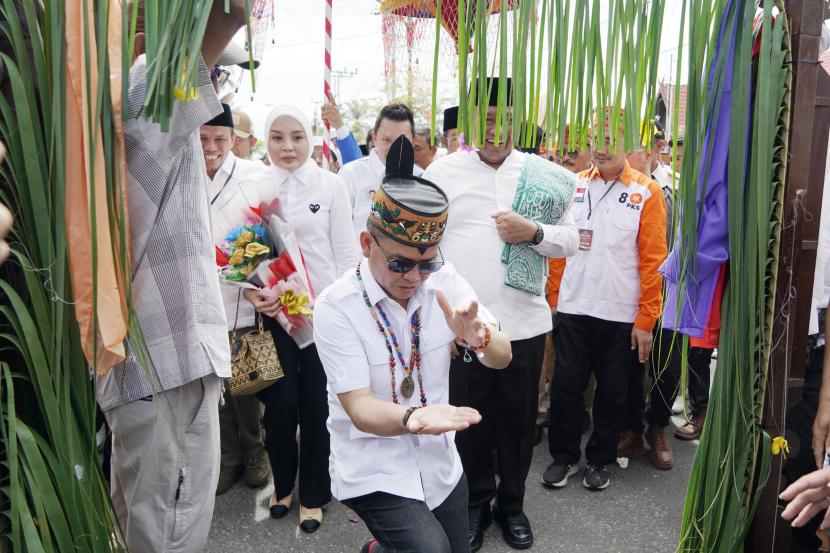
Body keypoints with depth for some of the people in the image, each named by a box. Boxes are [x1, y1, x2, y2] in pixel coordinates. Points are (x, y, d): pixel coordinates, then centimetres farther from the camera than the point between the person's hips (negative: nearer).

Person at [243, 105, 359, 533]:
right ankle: (283, 484, 32)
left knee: (317, 402, 5)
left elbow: (346, 251, 0)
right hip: (274, 310, 2)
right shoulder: (258, 186, 3)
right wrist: (253, 292, -11)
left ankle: (313, 494, 24)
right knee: (280, 401, 6)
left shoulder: (331, 184, -1)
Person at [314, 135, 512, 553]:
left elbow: (501, 358, -12)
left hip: (439, 461, 5)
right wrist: (411, 418, -42)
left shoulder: (444, 281, -8)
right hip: (373, 468, -4)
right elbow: (359, 406, -22)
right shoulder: (336, 307, -19)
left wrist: (479, 337, -35)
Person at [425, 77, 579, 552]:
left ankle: (512, 504, 35)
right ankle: (477, 501, 33)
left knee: (518, 418, 13)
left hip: (524, 321, 1)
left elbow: (571, 239, 6)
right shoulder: (443, 171, 2)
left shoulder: (545, 175, 5)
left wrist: (534, 232, -14)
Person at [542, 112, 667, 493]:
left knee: (612, 391, 11)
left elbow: (653, 259, -4)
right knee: (566, 386, 8)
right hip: (572, 308, 2)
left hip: (621, 314, -1)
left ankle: (599, 459, 30)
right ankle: (564, 456, 27)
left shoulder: (646, 192, -1)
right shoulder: (573, 186, 5)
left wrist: (646, 319, -7)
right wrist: (553, 298, 3)